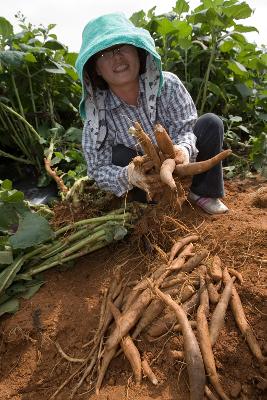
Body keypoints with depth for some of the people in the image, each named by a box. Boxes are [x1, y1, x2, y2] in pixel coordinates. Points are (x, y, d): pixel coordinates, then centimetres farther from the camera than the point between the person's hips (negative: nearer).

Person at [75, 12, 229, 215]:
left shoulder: (167, 84, -20)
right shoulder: (97, 115, -22)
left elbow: (185, 128, -18)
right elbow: (99, 169, -22)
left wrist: (183, 149, -45)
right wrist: (128, 176, -45)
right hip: (143, 175, -1)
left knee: (211, 123, -18)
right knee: (120, 156, -32)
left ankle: (203, 191, -3)